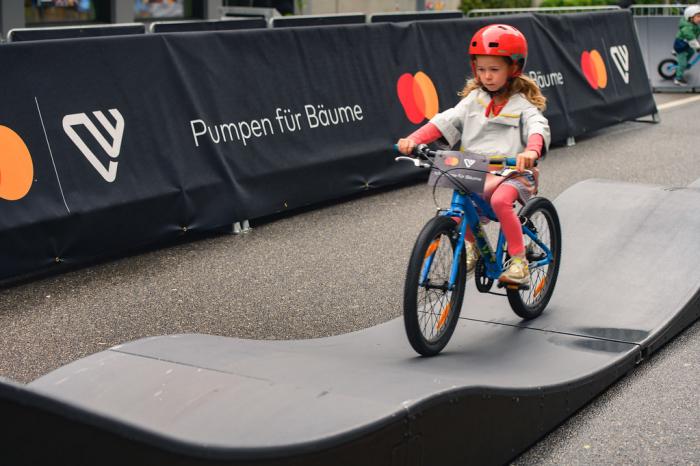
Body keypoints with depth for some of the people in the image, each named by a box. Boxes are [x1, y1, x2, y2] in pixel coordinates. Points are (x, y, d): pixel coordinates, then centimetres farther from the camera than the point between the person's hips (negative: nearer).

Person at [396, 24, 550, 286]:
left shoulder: (522, 105, 0)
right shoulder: (473, 100, 11)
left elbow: (538, 127, -20)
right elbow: (445, 121, 1)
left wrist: (531, 151, -45)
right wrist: (413, 139, -16)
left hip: (511, 171, -4)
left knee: (500, 200, -34)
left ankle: (519, 259, -20)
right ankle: (470, 245, 16)